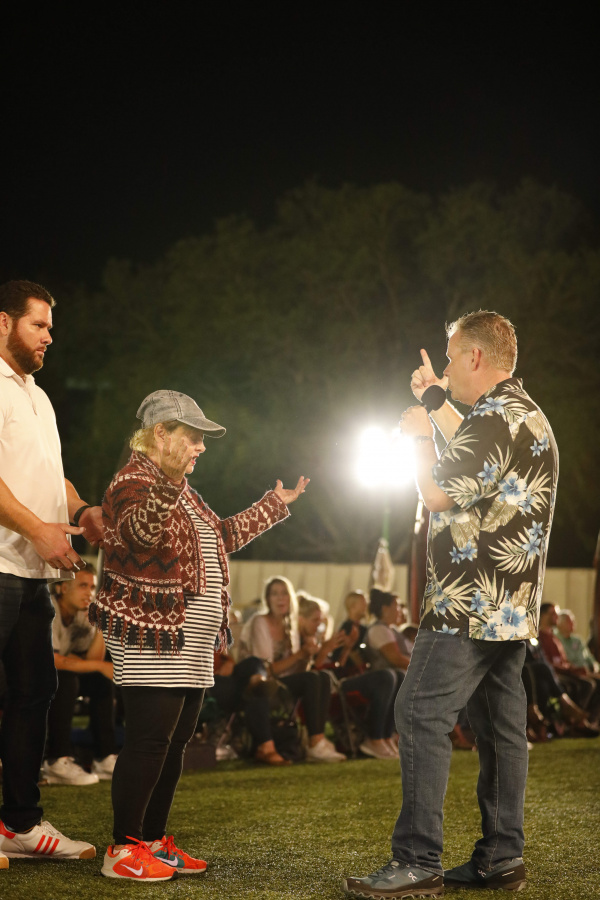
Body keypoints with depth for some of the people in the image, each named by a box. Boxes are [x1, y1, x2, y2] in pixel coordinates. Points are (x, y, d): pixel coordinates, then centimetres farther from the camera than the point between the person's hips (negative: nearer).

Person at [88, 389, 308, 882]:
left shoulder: (181, 490, 20)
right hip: (150, 639, -10)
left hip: (191, 643, 10)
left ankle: (154, 841, 18)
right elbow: (139, 528, -31)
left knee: (176, 740, 10)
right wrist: (165, 489, -47)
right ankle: (123, 849, -5)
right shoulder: (133, 482, -11)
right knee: (149, 740, -11)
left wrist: (274, 506, 33)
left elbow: (222, 534, 32)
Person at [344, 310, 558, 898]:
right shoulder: (526, 414, 19)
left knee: (421, 716, -10)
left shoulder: (496, 416, -15)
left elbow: (440, 494, -17)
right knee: (500, 728, 10)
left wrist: (419, 435, 0)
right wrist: (434, 403, 38)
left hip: (471, 606, -11)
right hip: (510, 606, 11)